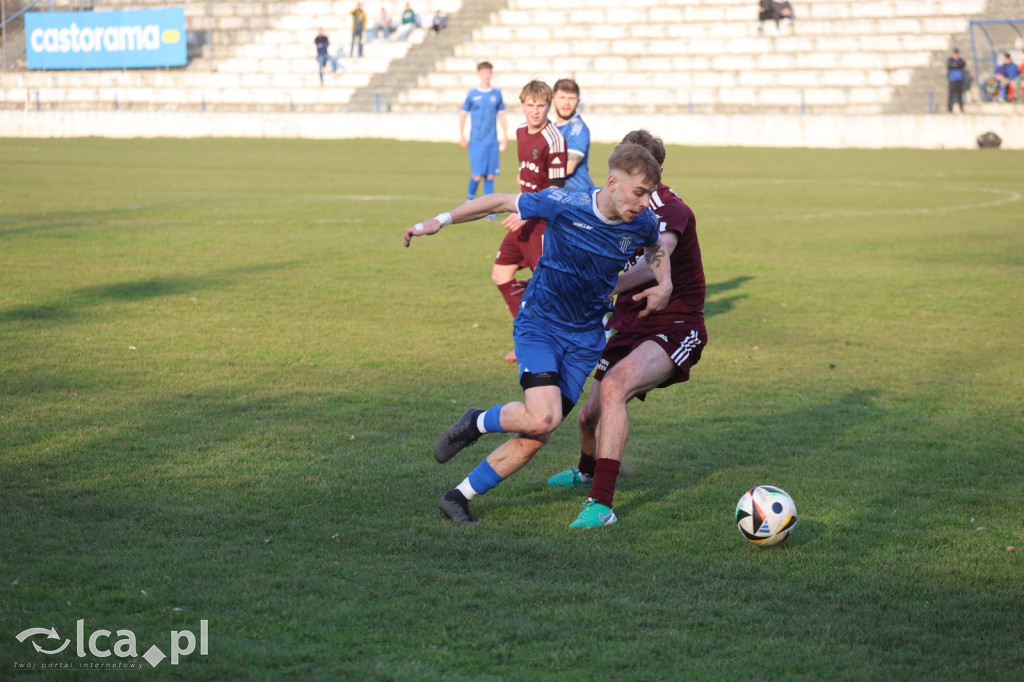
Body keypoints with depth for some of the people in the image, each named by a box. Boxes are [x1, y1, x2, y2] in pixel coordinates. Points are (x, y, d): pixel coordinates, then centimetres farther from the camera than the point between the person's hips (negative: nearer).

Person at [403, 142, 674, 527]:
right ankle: (477, 423, 6)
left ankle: (458, 498, 14)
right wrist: (440, 221, -4)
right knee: (543, 418, -26)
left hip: (584, 338, 4)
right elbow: (500, 202, -5)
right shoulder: (563, 205, -19)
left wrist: (665, 285, 1)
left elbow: (655, 249, 19)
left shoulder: (642, 223, -6)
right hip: (539, 324, -4)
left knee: (535, 438, -2)